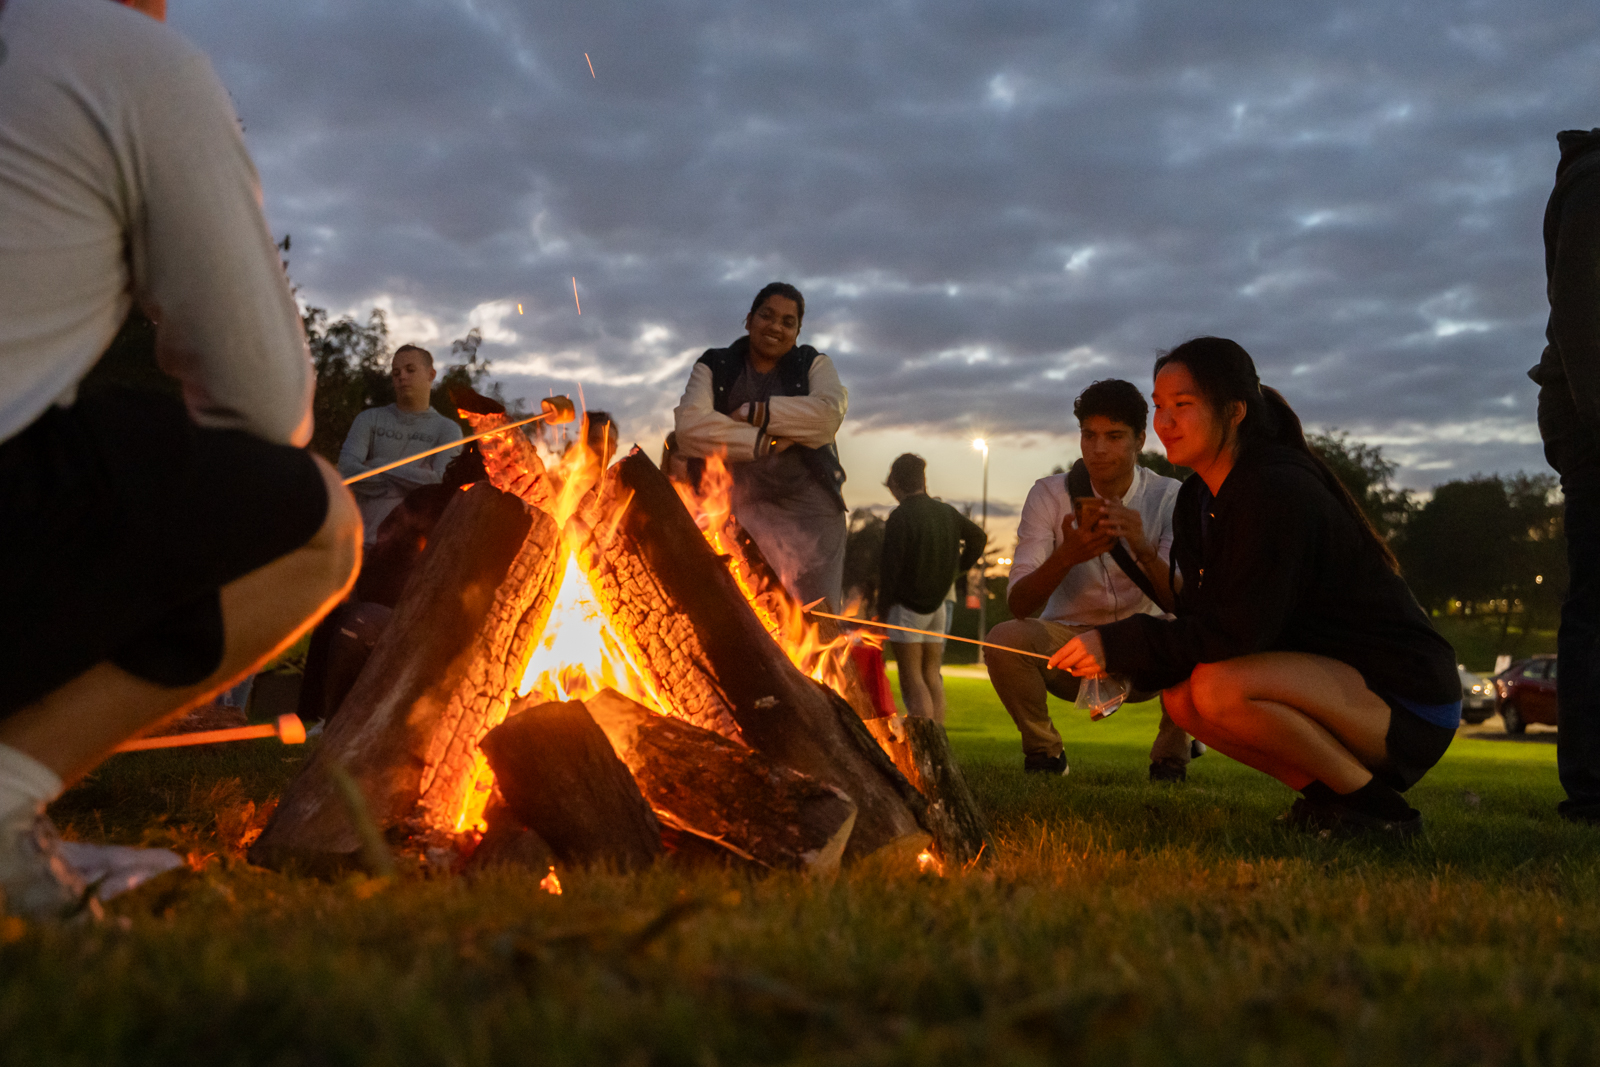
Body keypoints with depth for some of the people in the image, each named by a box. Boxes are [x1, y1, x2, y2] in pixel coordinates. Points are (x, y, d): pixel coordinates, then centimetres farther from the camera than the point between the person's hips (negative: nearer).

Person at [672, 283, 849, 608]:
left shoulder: (814, 365, 14)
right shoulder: (714, 367, 12)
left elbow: (830, 413, -9)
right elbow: (688, 427, -7)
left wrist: (751, 412, -7)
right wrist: (764, 442, -10)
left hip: (809, 511, 1)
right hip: (740, 511, 0)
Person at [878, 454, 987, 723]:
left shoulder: (901, 516, -14)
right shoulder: (947, 512, 8)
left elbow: (891, 565, -16)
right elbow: (979, 537, 21)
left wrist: (883, 607, -6)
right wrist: (957, 568, 25)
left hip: (906, 605, -7)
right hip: (938, 603, 7)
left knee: (912, 679, -6)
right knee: (932, 675, 12)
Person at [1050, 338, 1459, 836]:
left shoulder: (1278, 491, -21)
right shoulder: (1198, 501, 7)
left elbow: (1240, 632, -26)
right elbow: (1202, 621, 5)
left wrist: (1117, 644, -26)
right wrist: (1126, 669, -13)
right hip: (1332, 678, 9)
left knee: (1218, 688, -28)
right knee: (1181, 697, -4)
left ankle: (1375, 805, -11)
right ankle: (1324, 794, 5)